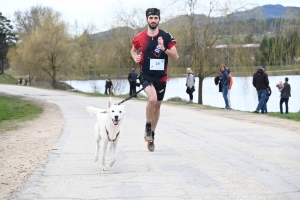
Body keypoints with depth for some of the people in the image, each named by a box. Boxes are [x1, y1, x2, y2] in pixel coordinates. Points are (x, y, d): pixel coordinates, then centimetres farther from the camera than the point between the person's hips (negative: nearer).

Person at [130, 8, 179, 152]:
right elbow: (133, 50, 17)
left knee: (157, 106, 14)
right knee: (152, 98, -30)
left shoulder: (166, 37, -6)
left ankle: (152, 136, 34)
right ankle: (148, 127, -6)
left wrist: (164, 49, -22)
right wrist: (135, 57, -5)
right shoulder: (140, 37, -2)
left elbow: (176, 57, -6)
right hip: (146, 75, -2)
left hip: (161, 77, 2)